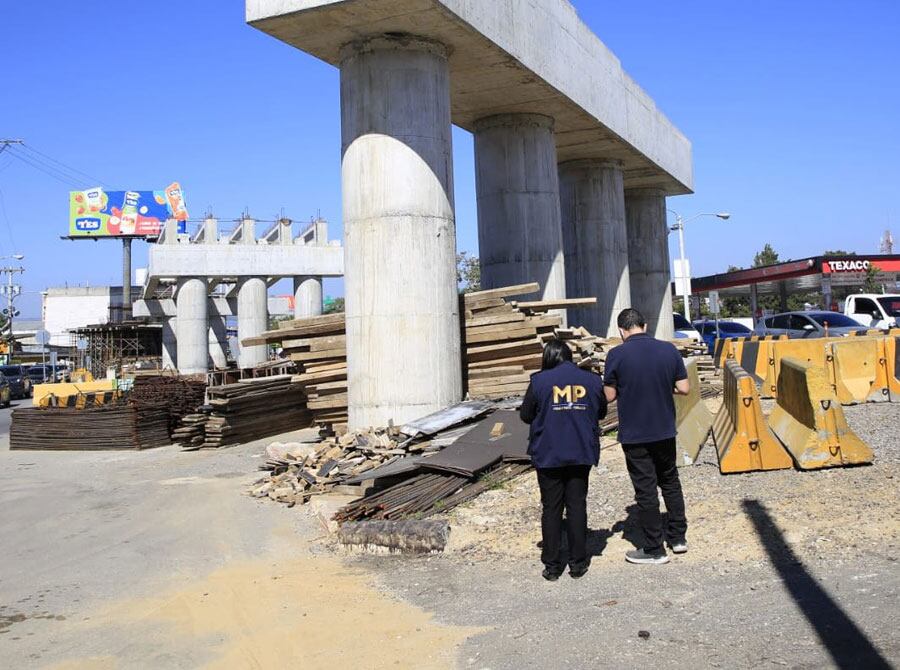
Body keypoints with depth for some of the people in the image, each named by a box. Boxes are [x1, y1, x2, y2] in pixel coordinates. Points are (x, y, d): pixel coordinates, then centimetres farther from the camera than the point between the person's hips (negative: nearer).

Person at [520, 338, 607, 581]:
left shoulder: (540, 381, -9)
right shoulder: (592, 380, -1)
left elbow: (525, 415, -1)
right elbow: (601, 412, 13)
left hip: (548, 455, -2)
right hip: (581, 454, 2)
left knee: (551, 508, 8)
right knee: (577, 505, 11)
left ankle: (551, 565, 12)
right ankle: (578, 563, 16)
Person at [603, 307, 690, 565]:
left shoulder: (617, 355, -14)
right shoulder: (669, 350, -4)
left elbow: (609, 395, -8)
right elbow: (684, 388, -2)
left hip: (634, 435, -3)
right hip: (665, 430, 4)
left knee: (645, 490, 5)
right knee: (670, 481, 21)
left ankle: (654, 549, 13)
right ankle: (678, 537, 30)